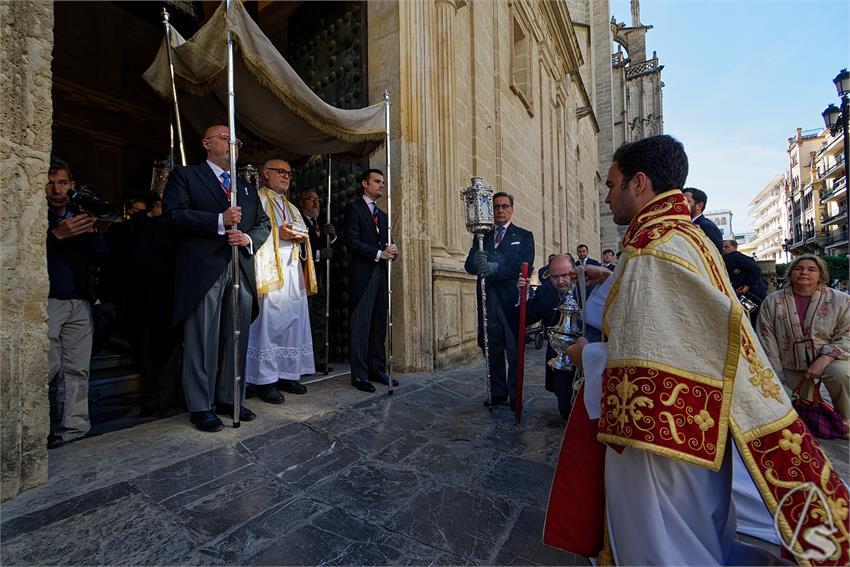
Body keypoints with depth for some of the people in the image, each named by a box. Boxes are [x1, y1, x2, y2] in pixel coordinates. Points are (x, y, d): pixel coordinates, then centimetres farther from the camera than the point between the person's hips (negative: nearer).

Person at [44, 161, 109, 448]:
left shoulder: (81, 215, 15)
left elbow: (101, 257, 6)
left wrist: (91, 230, -9)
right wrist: (57, 235, -18)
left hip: (80, 303, 3)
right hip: (47, 302, -3)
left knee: (77, 369, 2)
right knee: (47, 369, -6)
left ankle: (73, 428, 8)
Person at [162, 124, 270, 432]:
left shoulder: (246, 187, 23)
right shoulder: (185, 176, 9)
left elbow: (263, 222, 17)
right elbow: (174, 213, -6)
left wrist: (249, 238, -4)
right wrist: (220, 220, -15)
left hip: (241, 270, 5)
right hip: (203, 270, -5)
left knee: (237, 339, 9)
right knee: (201, 339, 0)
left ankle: (229, 398, 22)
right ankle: (200, 407, 12)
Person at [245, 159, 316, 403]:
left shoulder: (291, 207, 27)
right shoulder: (256, 200, 5)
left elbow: (303, 234, 25)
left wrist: (302, 236, 3)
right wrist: (279, 234, -15)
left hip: (294, 272, 7)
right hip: (270, 271, -7)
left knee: (294, 323, 6)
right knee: (268, 323, -9)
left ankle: (287, 374, 15)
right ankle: (265, 380, 0)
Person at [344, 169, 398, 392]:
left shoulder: (383, 215, 23)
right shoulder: (354, 208, 1)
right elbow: (351, 241, -10)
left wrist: (391, 251, -2)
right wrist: (379, 253, -12)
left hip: (381, 274, 7)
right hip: (362, 275, -7)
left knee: (379, 325, 8)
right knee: (361, 325, -3)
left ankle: (377, 370, 17)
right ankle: (359, 374, 5)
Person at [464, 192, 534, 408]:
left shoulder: (524, 236, 8)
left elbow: (524, 266, -8)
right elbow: (469, 265, 5)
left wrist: (495, 268, -22)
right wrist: (477, 261, -19)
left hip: (513, 300, -3)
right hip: (488, 301, 3)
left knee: (515, 350, 1)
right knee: (492, 349, 8)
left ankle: (515, 396, 14)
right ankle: (498, 393, 22)